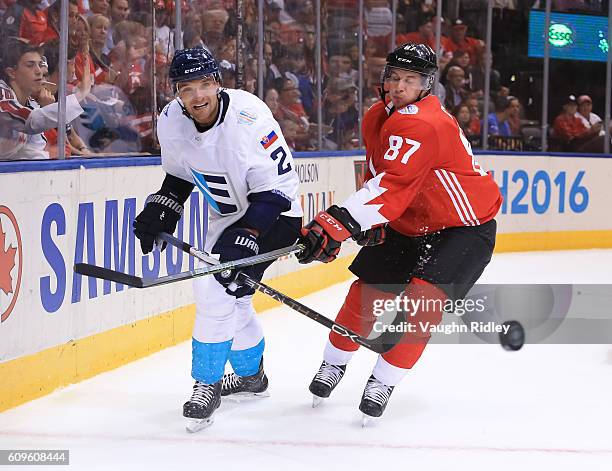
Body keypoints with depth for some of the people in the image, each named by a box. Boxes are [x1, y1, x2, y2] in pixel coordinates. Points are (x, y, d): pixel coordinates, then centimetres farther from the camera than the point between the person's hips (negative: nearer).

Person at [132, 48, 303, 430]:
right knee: (230, 298, 16)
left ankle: (207, 384, -6)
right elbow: (180, 173, 11)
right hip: (226, 214, 7)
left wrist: (245, 236, -33)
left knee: (217, 288, -20)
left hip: (273, 212, -7)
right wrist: (161, 209, -2)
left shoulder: (250, 118, -31)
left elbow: (277, 187, -27)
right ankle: (251, 374, 41)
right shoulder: (172, 122, -10)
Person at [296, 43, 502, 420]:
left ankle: (383, 382, -9)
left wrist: (338, 223, -49)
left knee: (424, 297, -21)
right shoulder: (377, 118, -1)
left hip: (465, 224, -8)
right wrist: (370, 223, -2)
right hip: (408, 223, 8)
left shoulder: (423, 123, -31)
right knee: (369, 290, 4)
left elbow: (393, 185, -42)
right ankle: (334, 364, 23)